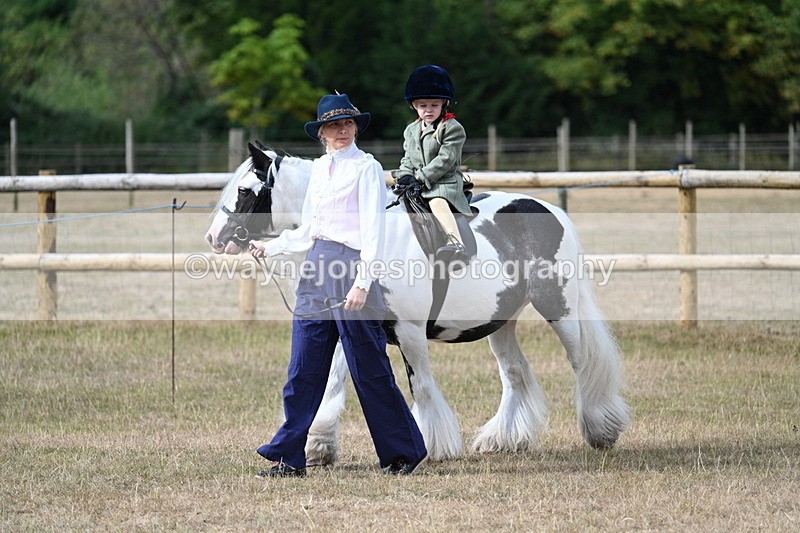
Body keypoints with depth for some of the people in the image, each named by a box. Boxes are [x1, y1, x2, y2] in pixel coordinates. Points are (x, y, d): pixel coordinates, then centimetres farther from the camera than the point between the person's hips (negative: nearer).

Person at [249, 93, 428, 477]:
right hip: (316, 269, 7)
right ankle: (289, 457, 7)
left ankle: (405, 452, 8)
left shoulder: (366, 168, -6)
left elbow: (372, 229, -13)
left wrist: (362, 283, -20)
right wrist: (269, 248, 17)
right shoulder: (319, 169, 16)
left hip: (350, 265, -7)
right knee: (303, 369, 4)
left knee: (369, 369, -2)